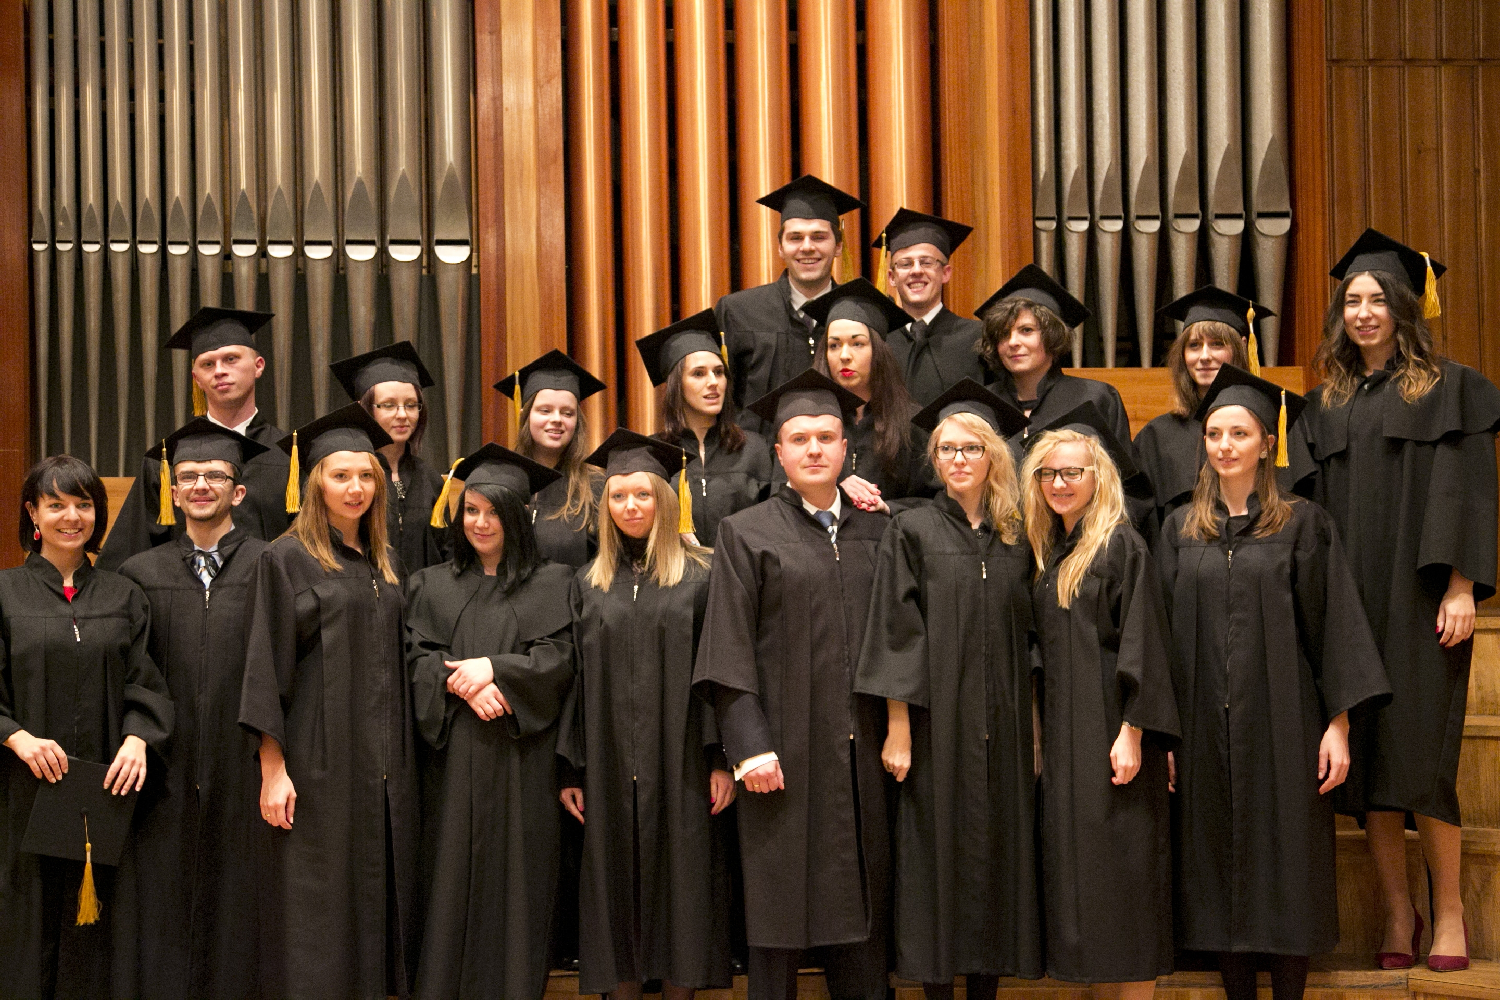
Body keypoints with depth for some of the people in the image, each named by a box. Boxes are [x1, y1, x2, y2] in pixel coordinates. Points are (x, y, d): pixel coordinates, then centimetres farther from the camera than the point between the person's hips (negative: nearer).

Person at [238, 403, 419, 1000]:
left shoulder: (381, 565, 14)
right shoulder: (287, 560, -4)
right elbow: (267, 667, -9)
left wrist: (400, 761, 9)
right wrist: (273, 768, -15)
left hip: (385, 768, 6)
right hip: (319, 765, -6)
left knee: (380, 896, 7)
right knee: (320, 910, -3)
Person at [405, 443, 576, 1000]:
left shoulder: (552, 584, 7)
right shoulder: (434, 584, 14)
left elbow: (560, 658, -2)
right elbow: (417, 657, 4)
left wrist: (494, 669, -14)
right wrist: (462, 683, -14)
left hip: (520, 757, -1)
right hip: (454, 753, 2)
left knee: (515, 877, -1)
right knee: (453, 876, 0)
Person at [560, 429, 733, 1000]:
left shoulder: (700, 578, 1)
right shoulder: (588, 585, 10)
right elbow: (577, 681, 9)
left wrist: (722, 759, -9)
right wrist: (572, 771, 4)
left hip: (679, 767, -2)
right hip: (609, 771, 3)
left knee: (679, 879, 0)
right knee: (617, 884, 4)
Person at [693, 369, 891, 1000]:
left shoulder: (876, 533, 11)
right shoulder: (746, 534, 2)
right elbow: (728, 651, -4)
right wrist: (748, 745, -13)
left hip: (860, 756, 3)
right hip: (784, 754, -3)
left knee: (860, 897, 6)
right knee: (779, 902, 0)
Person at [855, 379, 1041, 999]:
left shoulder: (1016, 540, 10)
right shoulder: (911, 532, -1)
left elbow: (1025, 639, 12)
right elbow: (896, 635, -6)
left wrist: (1033, 732, 6)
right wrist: (897, 730, -12)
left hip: (1002, 728, 4)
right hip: (937, 723, -3)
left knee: (998, 850, 6)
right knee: (939, 852, -1)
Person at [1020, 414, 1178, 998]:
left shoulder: (1121, 546, -8)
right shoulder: (1046, 552, 13)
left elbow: (1140, 642, -13)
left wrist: (1132, 731, -19)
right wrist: (1040, 728, 12)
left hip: (1110, 727, -7)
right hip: (1062, 730, 7)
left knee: (1120, 866, -4)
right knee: (1075, 863, 7)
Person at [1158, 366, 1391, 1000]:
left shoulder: (1302, 524, 2)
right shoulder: (1180, 529, 9)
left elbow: (1332, 624, -1)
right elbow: (1165, 631, 9)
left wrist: (1338, 722, -8)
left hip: (1281, 727, -2)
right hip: (1204, 731, 3)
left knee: (1284, 871, 0)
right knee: (1219, 871, 5)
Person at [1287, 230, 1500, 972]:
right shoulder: (1327, 404, 15)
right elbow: (1311, 505, 12)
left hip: (1419, 601, -4)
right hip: (1348, 600, 4)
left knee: (1418, 754, -9)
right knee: (1366, 755, 1)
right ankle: (1396, 913, 7)